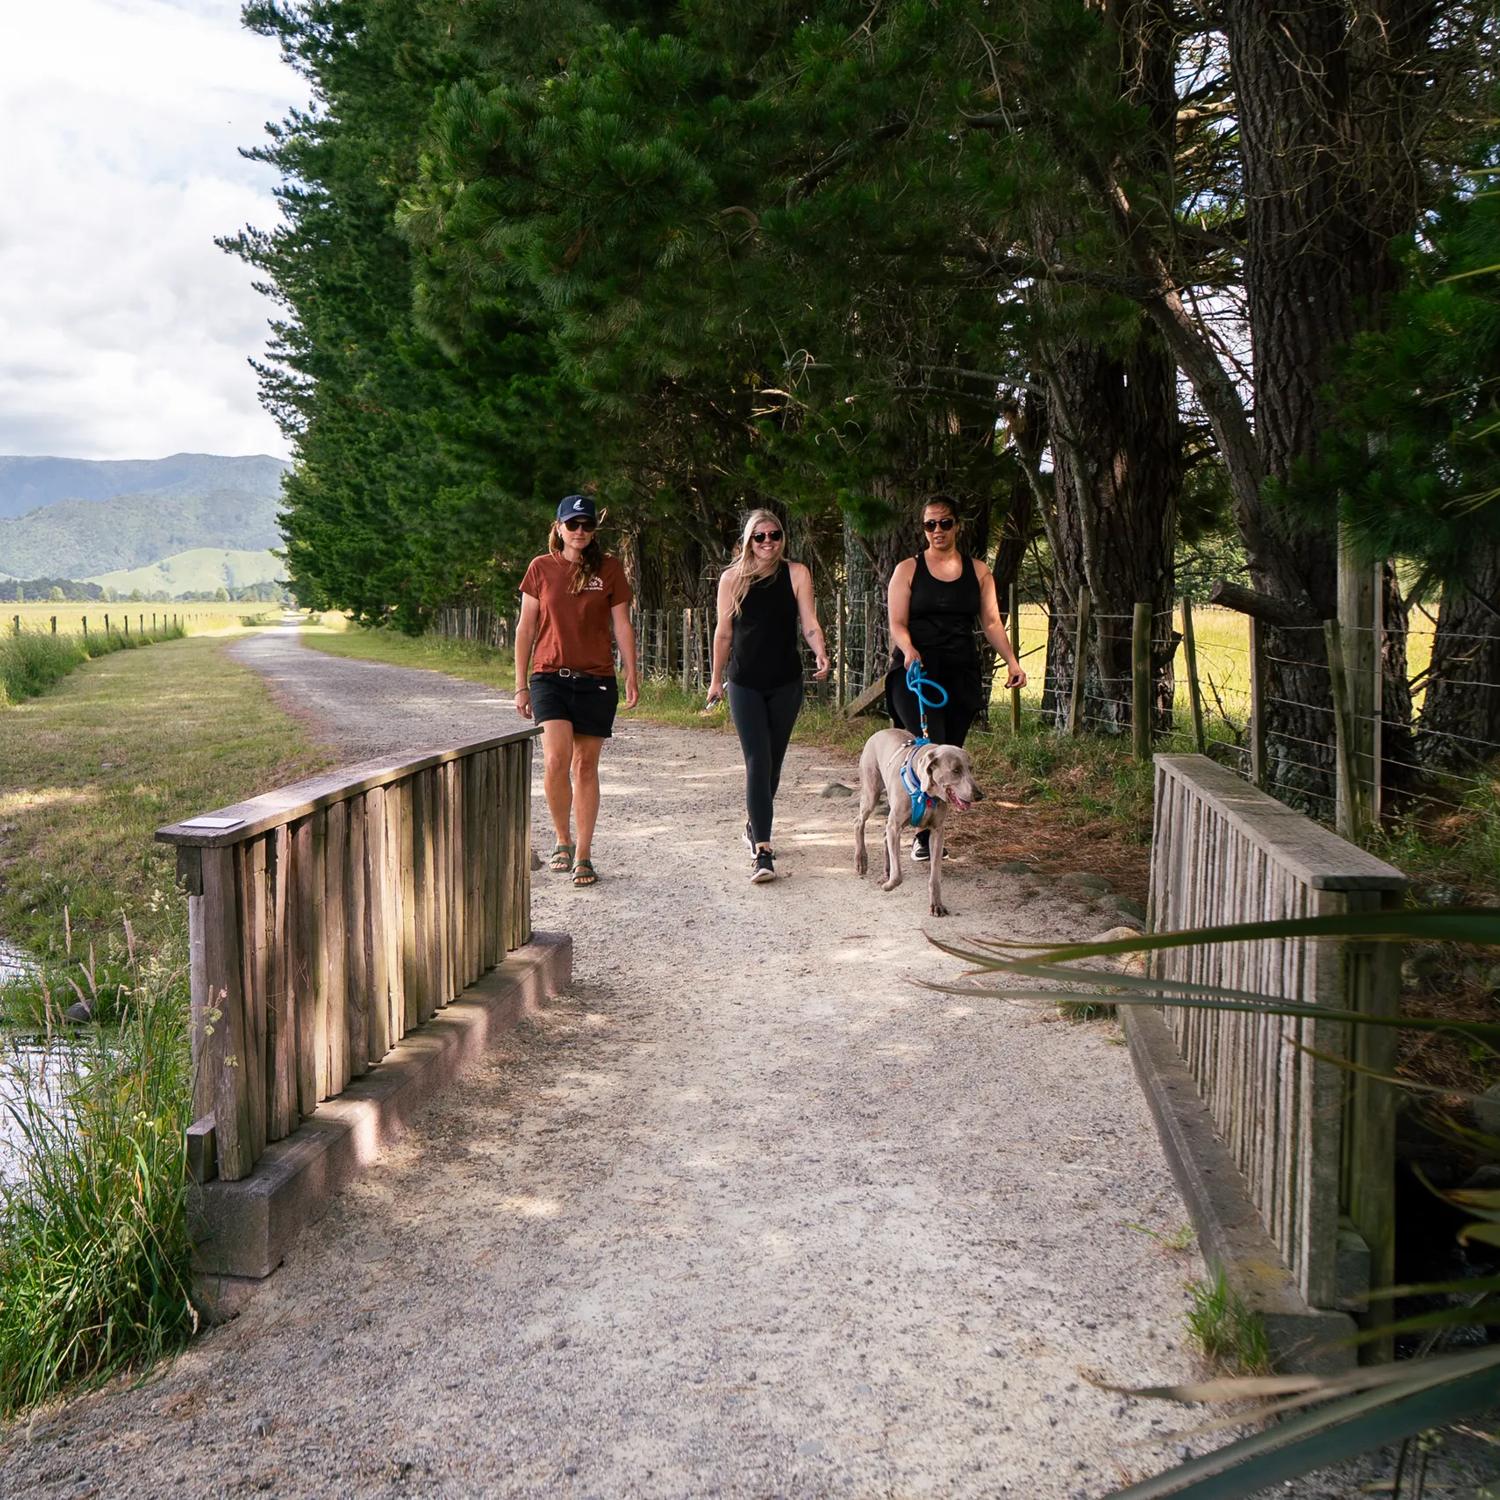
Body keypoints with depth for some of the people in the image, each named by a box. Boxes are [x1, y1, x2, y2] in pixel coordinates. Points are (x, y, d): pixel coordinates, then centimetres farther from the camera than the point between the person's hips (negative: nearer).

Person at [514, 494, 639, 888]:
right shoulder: (541, 568, 5)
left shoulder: (609, 569, 4)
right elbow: (526, 628, 8)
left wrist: (631, 675, -2)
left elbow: (621, 626, 6)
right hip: (550, 676, 0)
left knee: (585, 766, 5)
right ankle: (562, 841, 6)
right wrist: (521, 685, 6)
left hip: (596, 680, 0)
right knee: (556, 760, -16)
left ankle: (583, 856, 14)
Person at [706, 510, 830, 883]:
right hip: (745, 684, -2)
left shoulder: (796, 574, 0)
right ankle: (762, 851, -16)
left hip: (786, 683, 2)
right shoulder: (732, 578, 0)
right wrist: (716, 679, 10)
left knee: (773, 761, 14)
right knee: (758, 761, -12)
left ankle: (755, 825, 39)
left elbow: (809, 623, -4)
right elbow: (723, 632, 6)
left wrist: (821, 655, -22)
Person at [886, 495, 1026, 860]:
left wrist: (1012, 662, -2)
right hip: (916, 672, -3)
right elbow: (897, 624, 0)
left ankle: (928, 833, 9)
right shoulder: (908, 569, 6)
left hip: (960, 675, 3)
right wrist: (909, 650, -21)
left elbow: (991, 622, 11)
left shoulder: (977, 571, 14)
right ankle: (923, 834, -17)